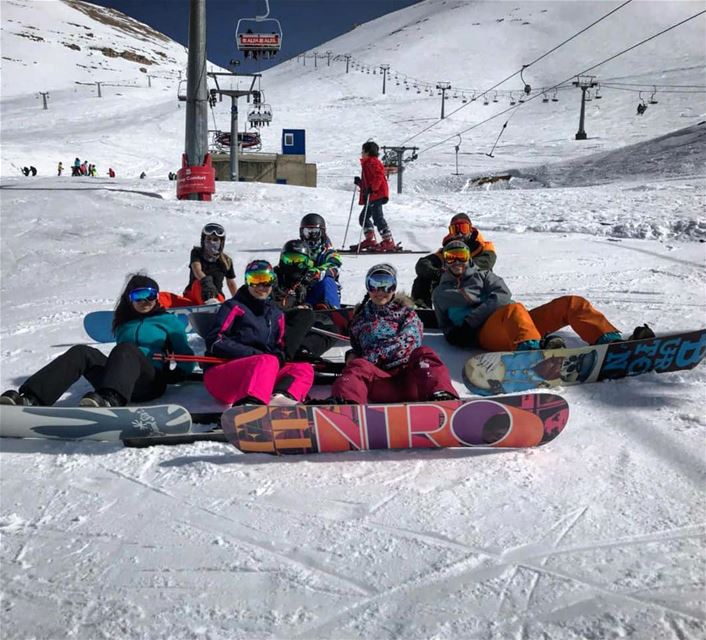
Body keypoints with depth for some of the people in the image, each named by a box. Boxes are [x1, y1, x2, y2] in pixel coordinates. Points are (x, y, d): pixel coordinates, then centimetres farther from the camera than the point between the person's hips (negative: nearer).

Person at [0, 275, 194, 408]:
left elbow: (187, 359, 12)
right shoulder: (124, 324, 30)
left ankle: (110, 400, -65)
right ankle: (31, 398, -41)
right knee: (82, 352, -21)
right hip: (118, 381, 5)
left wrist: (171, 376, -4)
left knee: (126, 349, -35)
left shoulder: (169, 321, 18)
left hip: (150, 383, -4)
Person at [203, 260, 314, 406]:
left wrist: (278, 357, -5)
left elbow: (279, 347, 21)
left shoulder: (276, 314, 21)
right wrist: (253, 354, -14)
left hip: (260, 376, 6)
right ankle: (249, 406, -63)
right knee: (268, 362, -32)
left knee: (305, 368, -9)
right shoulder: (234, 307, 4)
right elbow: (214, 341, -6)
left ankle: (280, 398, -43)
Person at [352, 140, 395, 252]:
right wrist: (359, 182, 16)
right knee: (363, 217, 13)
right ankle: (370, 240, 16)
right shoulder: (367, 163, 25)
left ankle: (388, 242, -13)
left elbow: (378, 177, -22)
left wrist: (371, 188, -28)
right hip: (372, 196, 11)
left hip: (377, 195, -11)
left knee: (377, 218, -13)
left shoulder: (373, 162, -7)